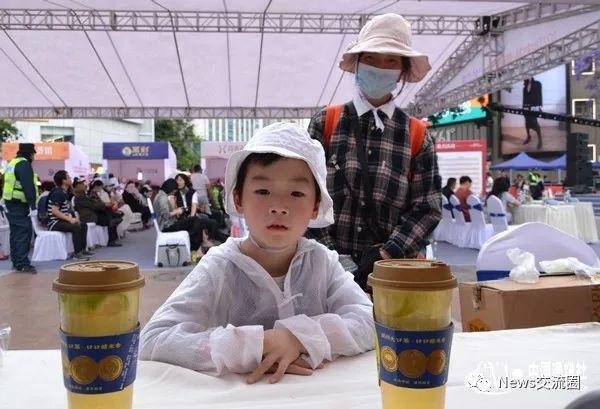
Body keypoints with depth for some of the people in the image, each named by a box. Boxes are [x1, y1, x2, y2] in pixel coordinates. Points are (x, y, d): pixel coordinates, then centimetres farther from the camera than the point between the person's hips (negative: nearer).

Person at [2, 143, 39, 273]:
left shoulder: (12, 163, 19)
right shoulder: (24, 164, -13)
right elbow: (29, 187, -22)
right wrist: (33, 206, -23)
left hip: (10, 203, 10)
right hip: (20, 204, -10)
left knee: (15, 233, 15)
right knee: (24, 233, -10)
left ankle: (16, 262, 21)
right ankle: (23, 264, -12)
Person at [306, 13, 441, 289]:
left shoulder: (417, 137, 4)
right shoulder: (326, 124, 2)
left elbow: (427, 209, 0)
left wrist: (386, 255, -13)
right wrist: (331, 257, -11)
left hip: (393, 267, 1)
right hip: (330, 266, 0)